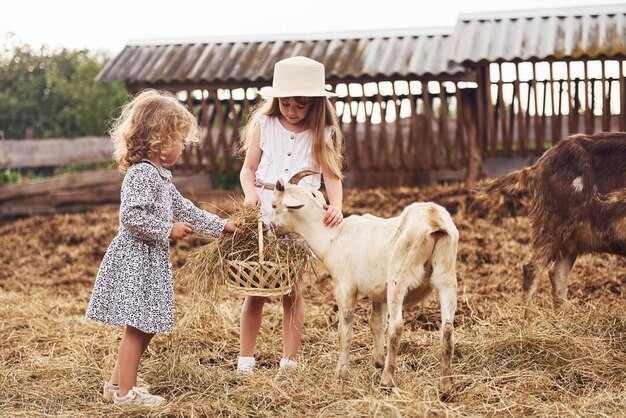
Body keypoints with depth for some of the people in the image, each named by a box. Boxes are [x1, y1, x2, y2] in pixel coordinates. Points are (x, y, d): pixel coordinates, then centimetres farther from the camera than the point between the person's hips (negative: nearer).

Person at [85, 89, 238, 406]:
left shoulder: (158, 175, 16)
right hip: (136, 259, -10)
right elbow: (131, 216, -26)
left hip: (149, 261, 10)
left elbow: (184, 209, 23)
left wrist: (220, 226, 24)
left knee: (145, 326, 14)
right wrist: (168, 230, -17)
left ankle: (118, 381, 26)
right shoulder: (141, 173, -17)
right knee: (139, 327, -5)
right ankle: (125, 391, 2)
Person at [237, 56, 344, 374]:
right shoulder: (263, 125, 2)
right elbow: (248, 169, 3)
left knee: (291, 290, 6)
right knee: (256, 290, 4)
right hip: (264, 209, 1)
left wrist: (336, 205, -26)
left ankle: (289, 361, 15)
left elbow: (332, 176, -6)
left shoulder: (323, 133, 0)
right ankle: (245, 360, 13)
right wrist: (250, 193, -18)